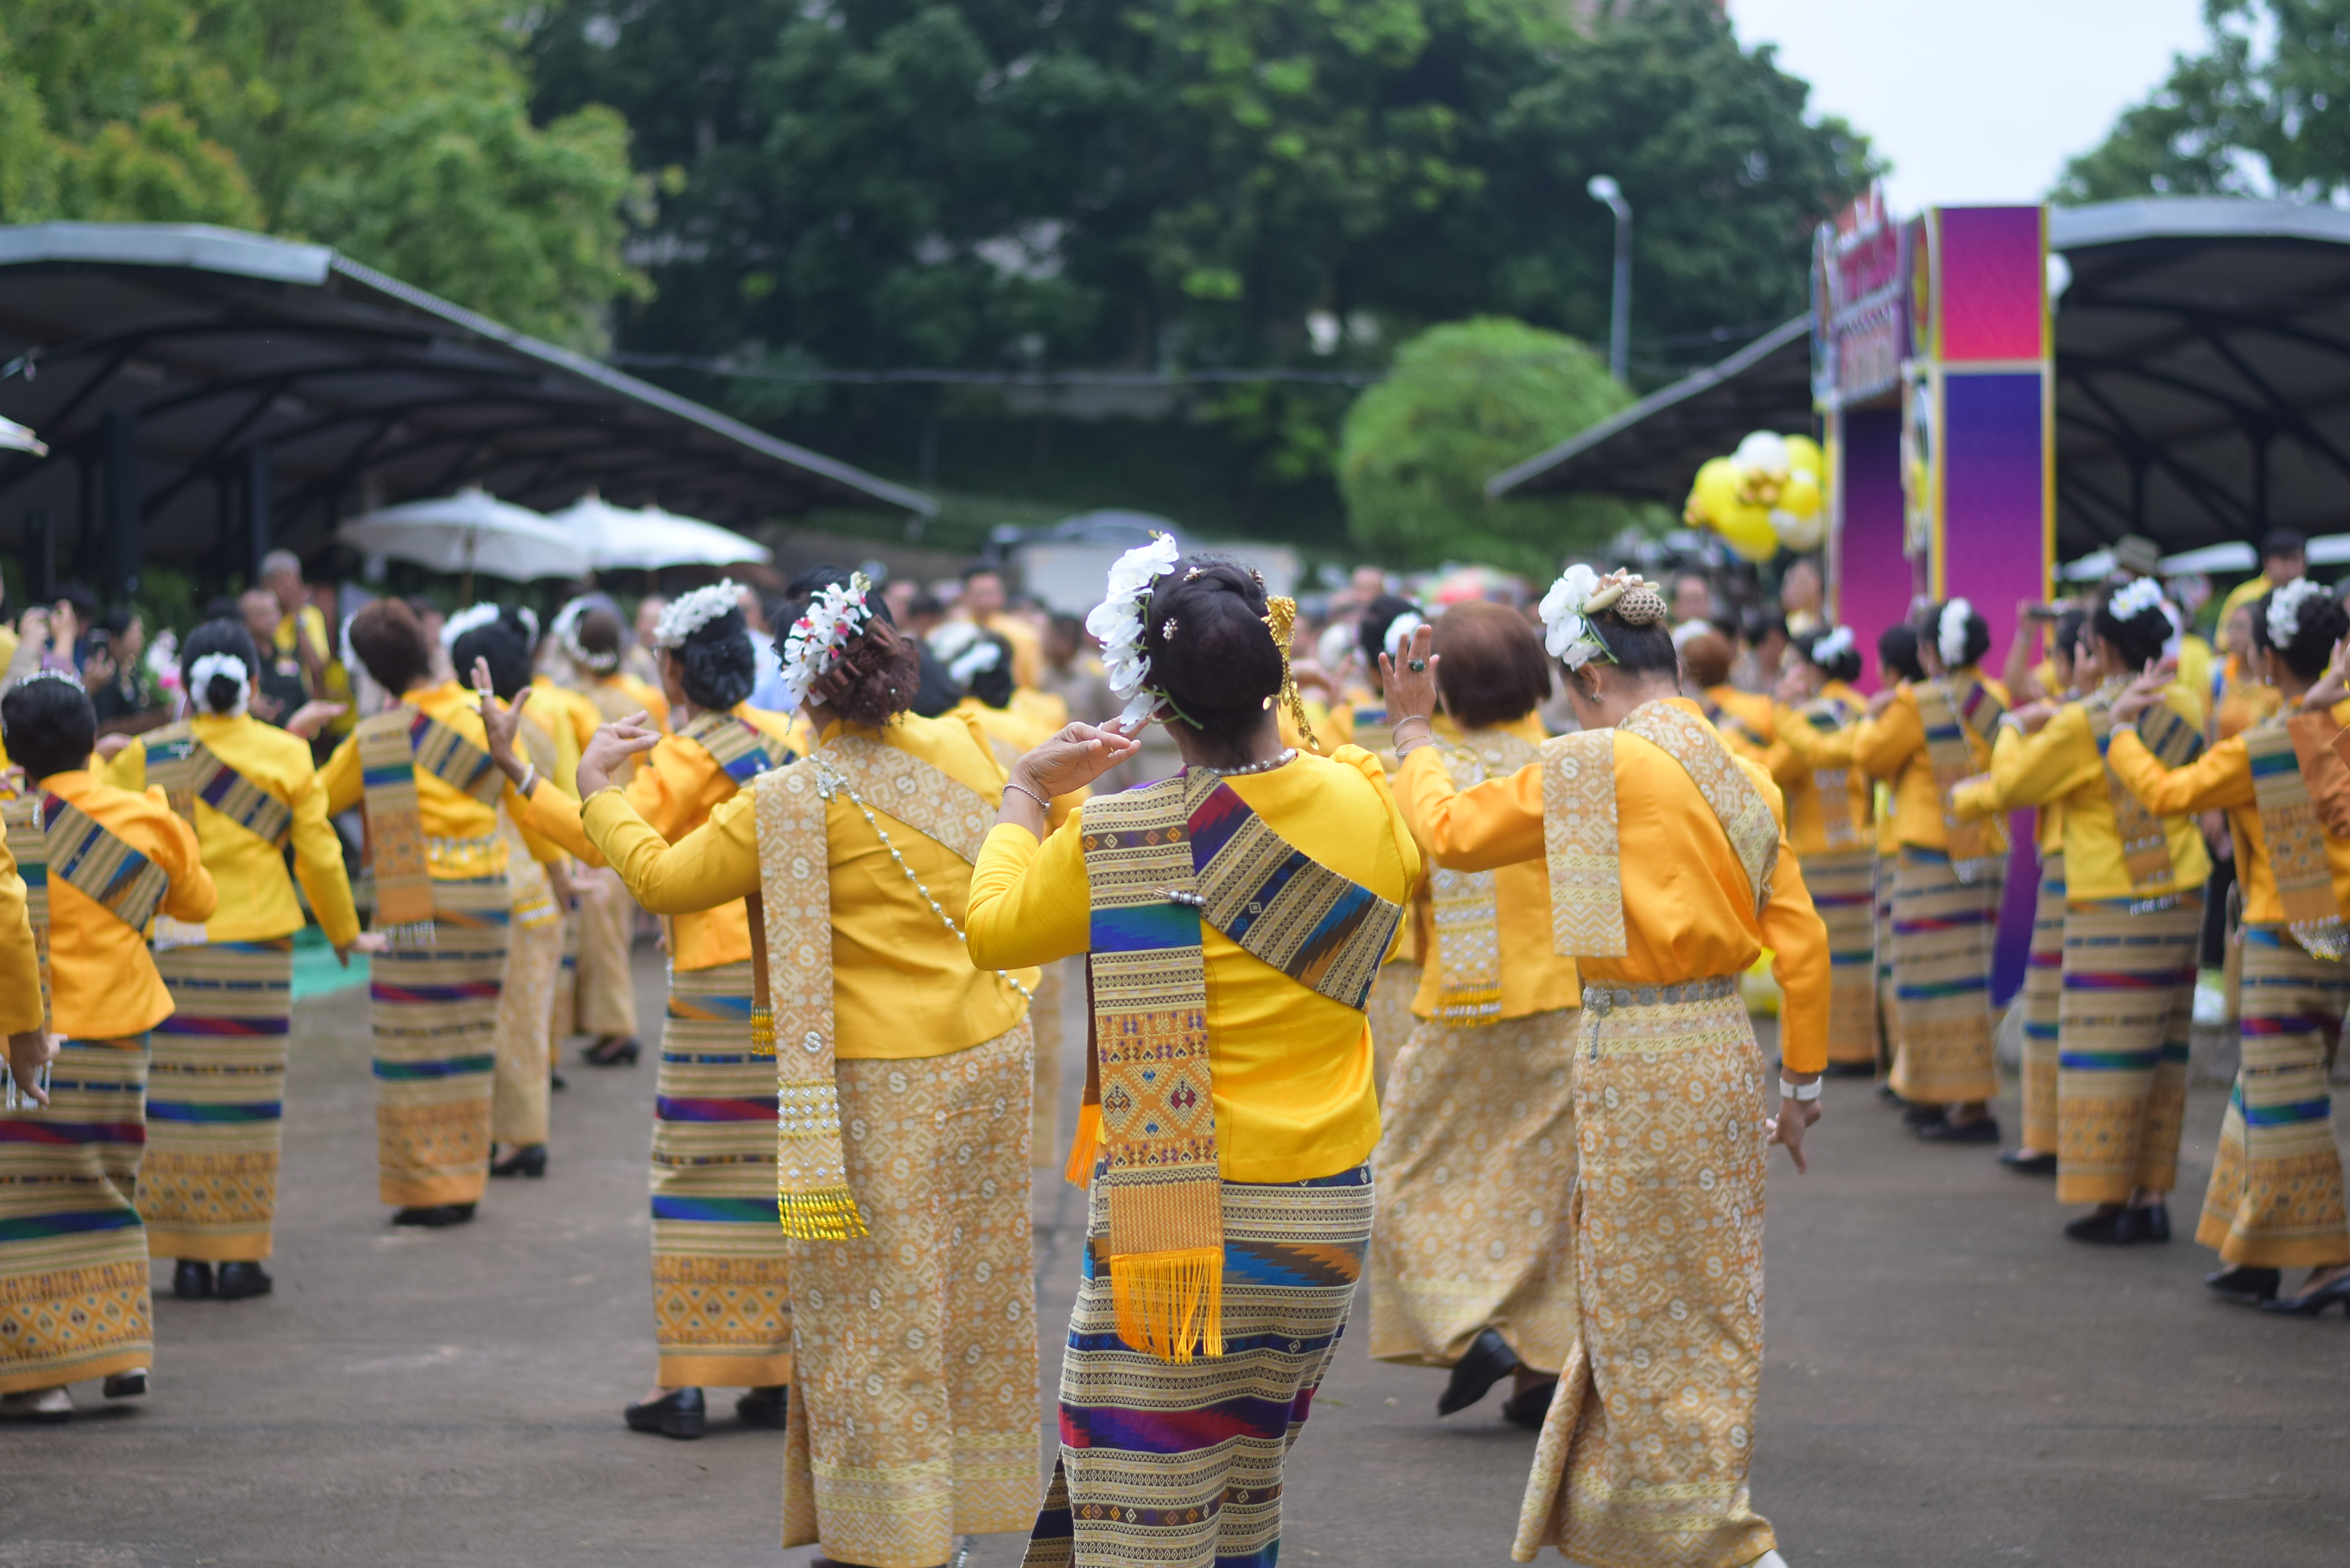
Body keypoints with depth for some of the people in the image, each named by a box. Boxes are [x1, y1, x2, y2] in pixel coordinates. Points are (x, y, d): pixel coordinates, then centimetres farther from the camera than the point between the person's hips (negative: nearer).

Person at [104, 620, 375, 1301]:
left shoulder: (144, 757, 1)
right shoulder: (287, 755, -1)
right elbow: (319, 857, 1)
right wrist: (345, 934, 15)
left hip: (164, 949, 1)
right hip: (253, 949, -1)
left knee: (174, 1098, 5)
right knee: (244, 1099, 4)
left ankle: (187, 1257, 6)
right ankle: (239, 1256, 6)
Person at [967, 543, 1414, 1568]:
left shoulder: (1118, 841, -14)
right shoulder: (1362, 803, -1)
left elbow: (993, 928, 2)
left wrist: (1026, 791, 16)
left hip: (1181, 1222, -6)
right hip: (1330, 1219, 6)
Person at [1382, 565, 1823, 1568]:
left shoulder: (1592, 765, -14)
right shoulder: (1741, 773, 6)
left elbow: (1450, 833, -3)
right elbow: (1800, 939, 6)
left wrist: (1413, 736, 13)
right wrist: (1802, 1078, 13)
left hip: (1640, 1057, -8)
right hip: (1723, 1045, 8)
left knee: (1655, 1311, 3)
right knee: (1699, 1302, 16)